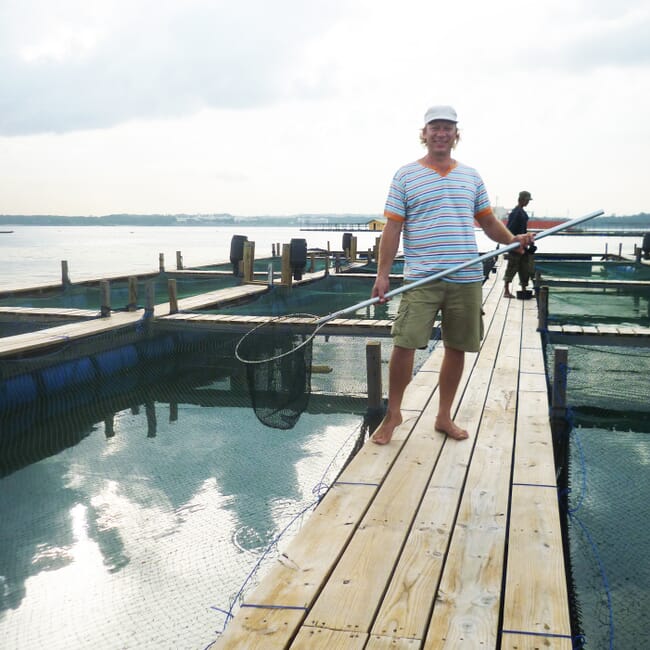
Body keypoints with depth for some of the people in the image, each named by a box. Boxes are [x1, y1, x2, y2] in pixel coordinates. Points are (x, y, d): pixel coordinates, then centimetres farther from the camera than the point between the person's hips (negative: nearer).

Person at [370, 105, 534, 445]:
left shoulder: (471, 176, 15)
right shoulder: (405, 176, 4)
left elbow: (488, 221, 18)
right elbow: (392, 228, -1)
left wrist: (513, 239, -2)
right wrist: (382, 273, -8)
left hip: (467, 278, 4)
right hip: (421, 278, -3)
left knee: (457, 348, 7)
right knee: (404, 344, -9)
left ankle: (444, 416, 22)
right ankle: (393, 413, 11)